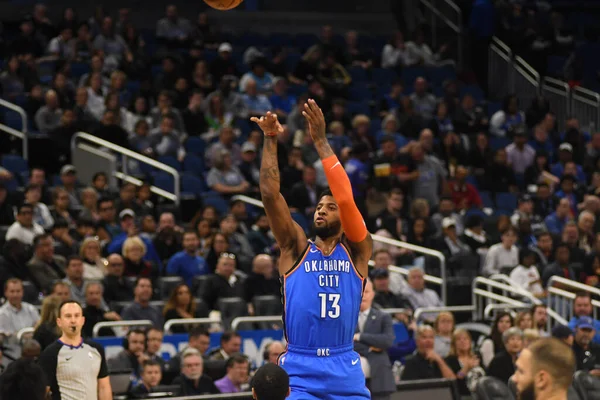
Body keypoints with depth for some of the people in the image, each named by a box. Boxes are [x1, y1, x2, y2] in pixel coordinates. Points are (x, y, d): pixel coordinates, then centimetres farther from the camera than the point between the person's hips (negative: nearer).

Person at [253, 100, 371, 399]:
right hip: (299, 370, -1)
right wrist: (270, 140, -9)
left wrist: (320, 142, -12)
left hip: (345, 368, 1)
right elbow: (270, 194, -4)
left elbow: (346, 199, -10)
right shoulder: (296, 249, 6)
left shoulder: (356, 250, 5)